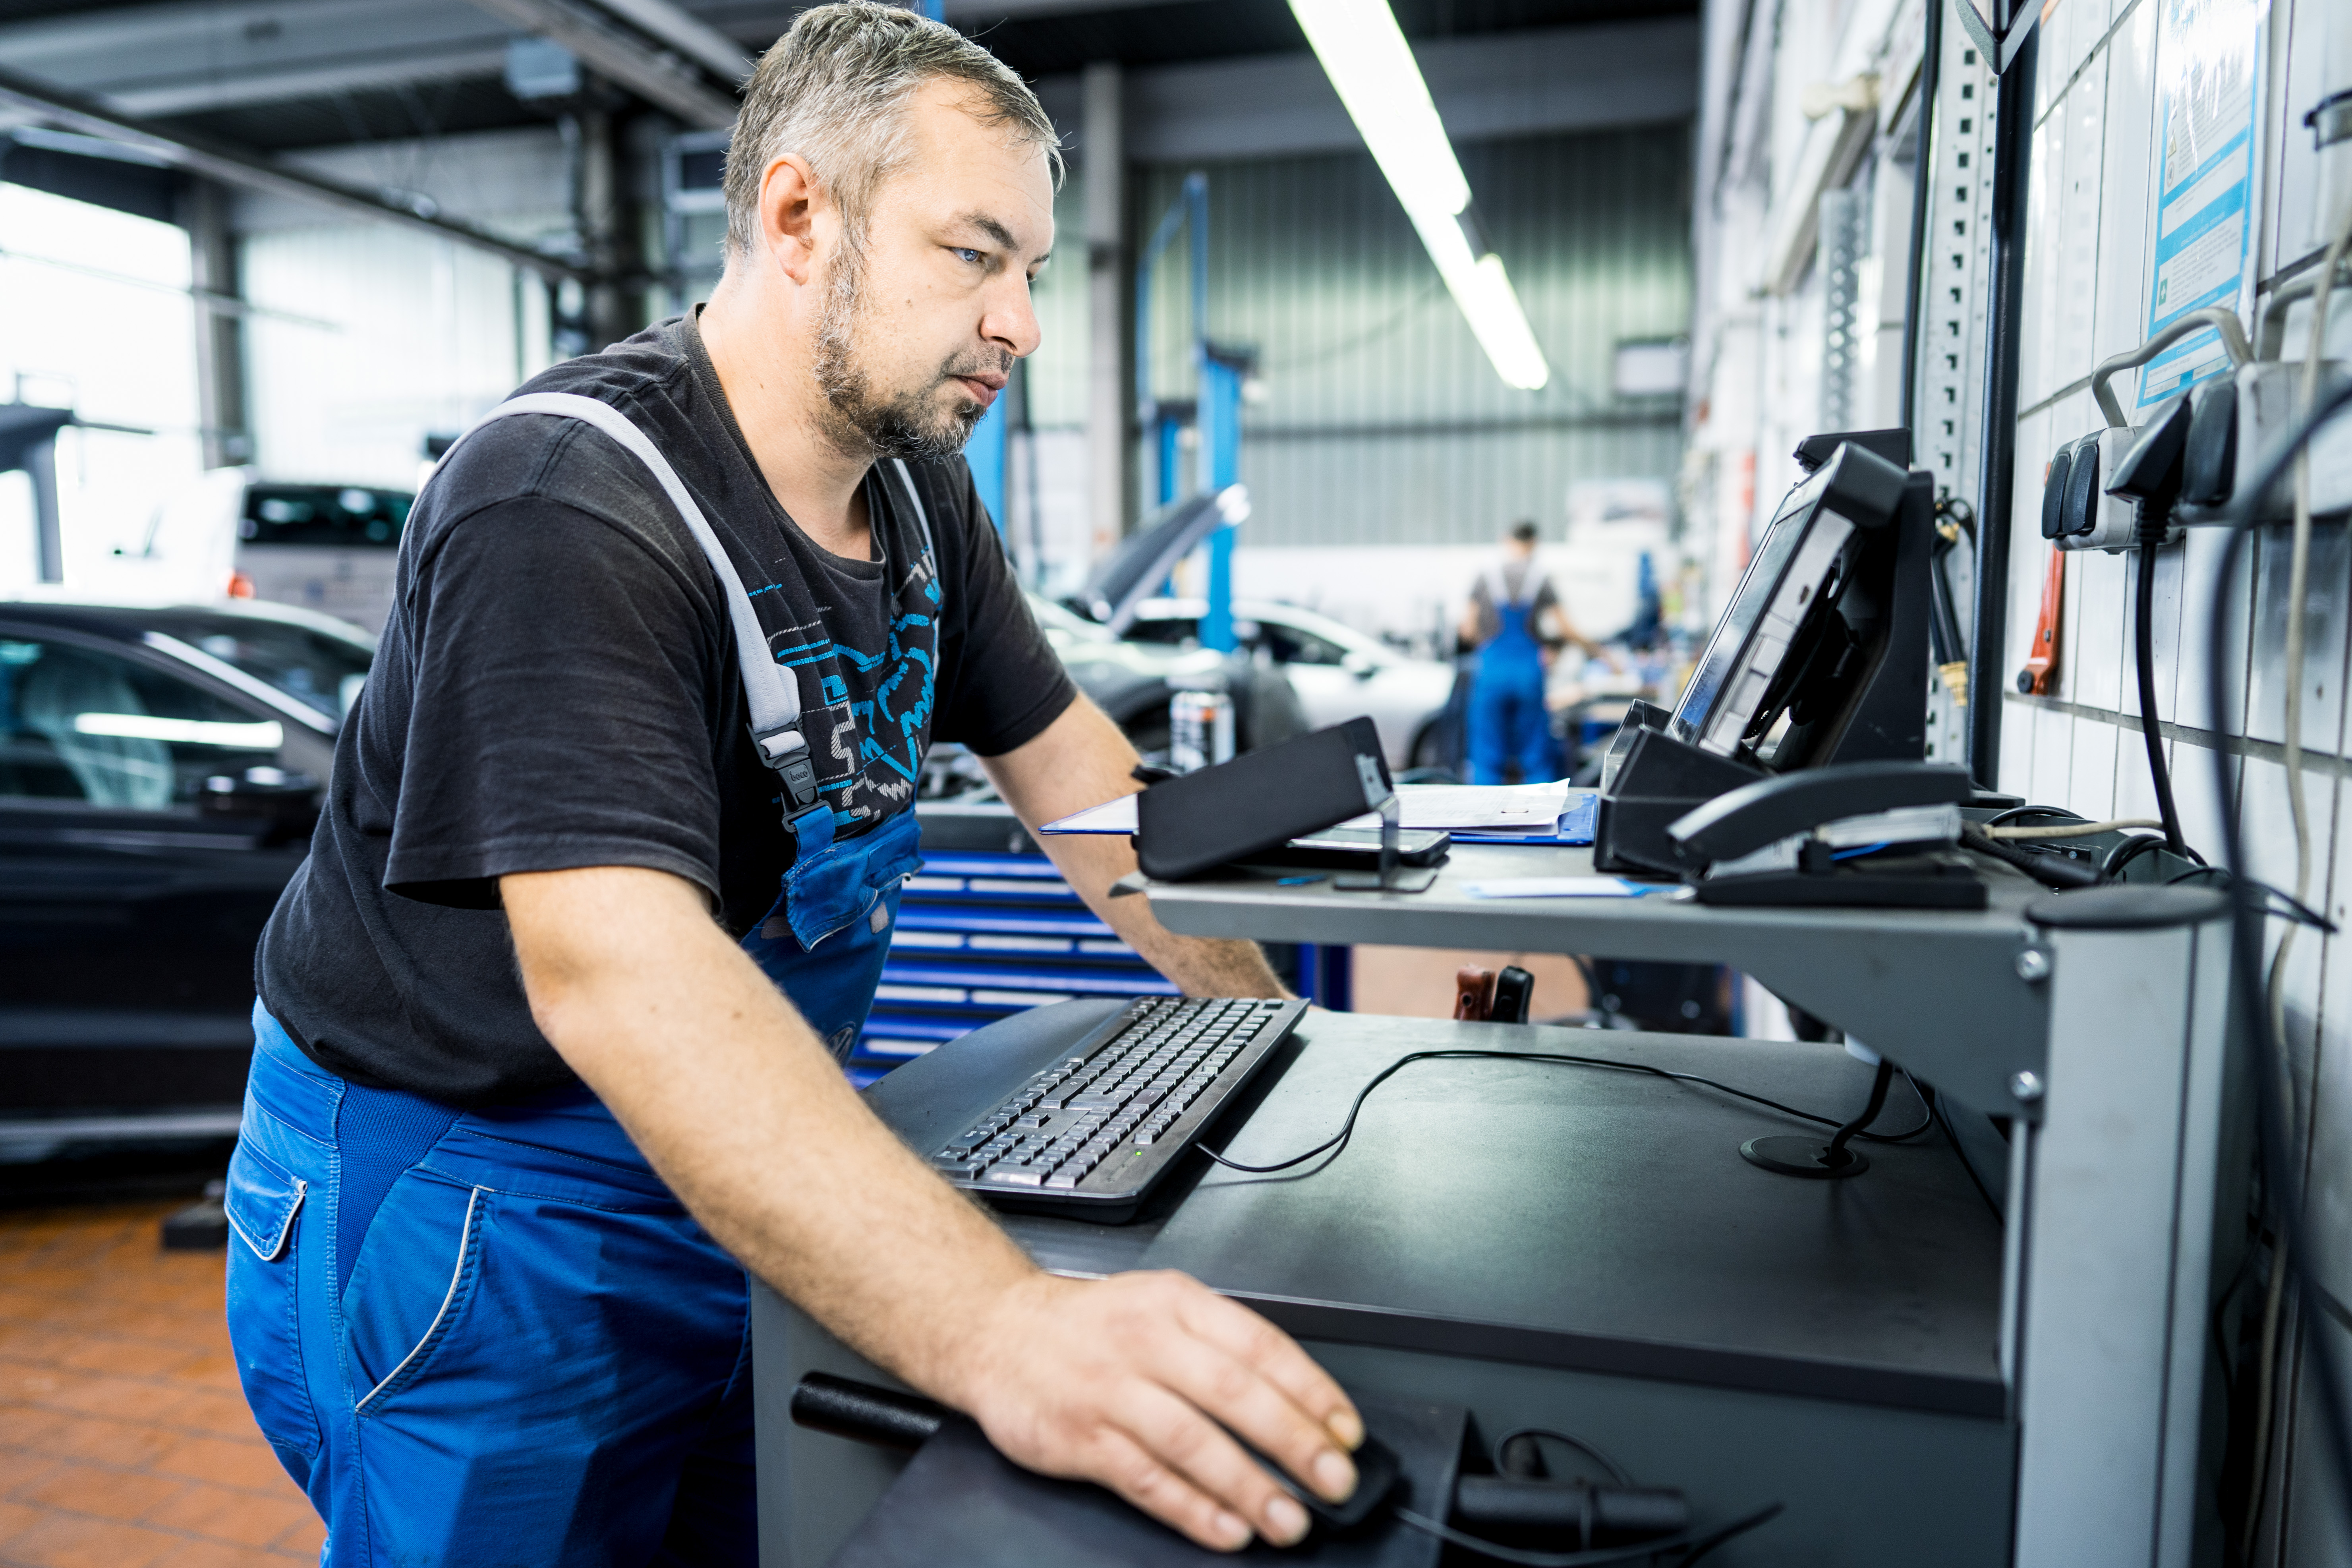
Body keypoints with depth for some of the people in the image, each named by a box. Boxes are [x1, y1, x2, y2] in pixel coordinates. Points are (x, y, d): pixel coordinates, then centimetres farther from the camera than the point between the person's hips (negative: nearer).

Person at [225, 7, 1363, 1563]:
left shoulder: (918, 491, 0)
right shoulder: (569, 511, -27)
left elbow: (1070, 762, 6)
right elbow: (617, 970, -40)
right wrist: (997, 1323, -51)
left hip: (760, 1164, 8)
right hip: (474, 1198, -7)